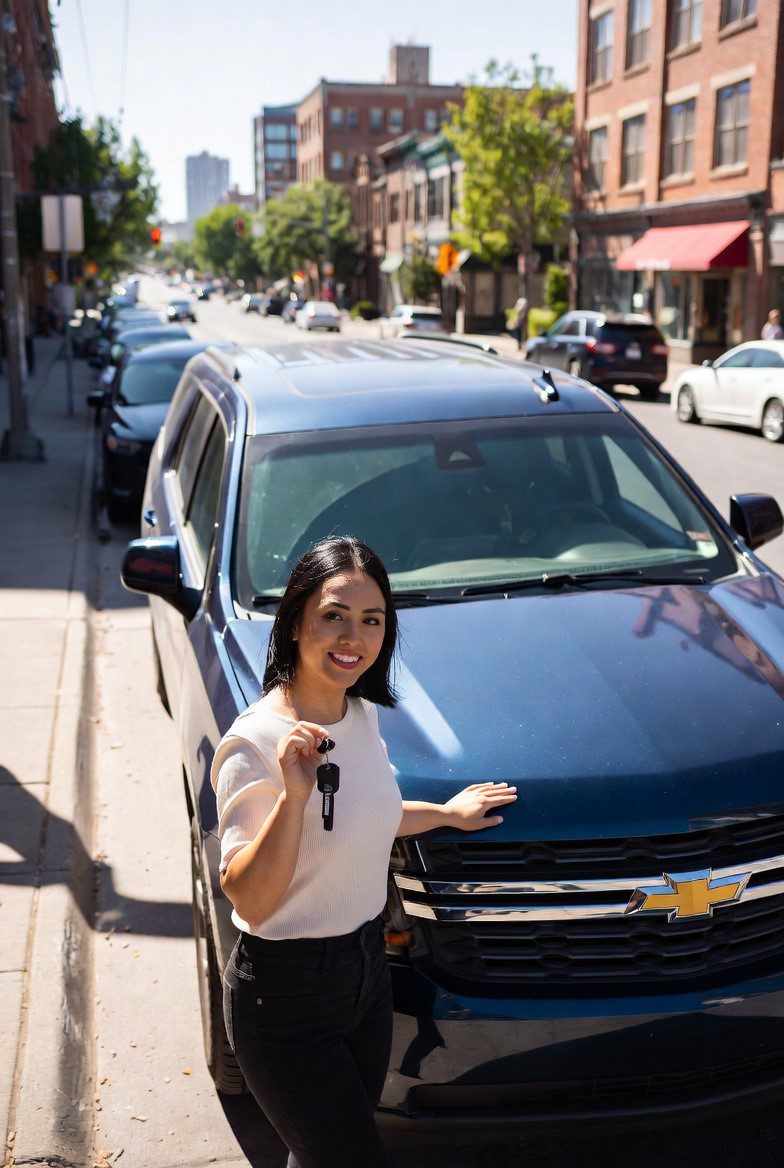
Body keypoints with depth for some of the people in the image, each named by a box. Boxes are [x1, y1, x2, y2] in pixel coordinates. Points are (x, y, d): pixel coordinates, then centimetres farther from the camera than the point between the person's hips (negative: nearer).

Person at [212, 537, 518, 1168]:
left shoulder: (362, 713, 1)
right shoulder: (255, 743, -23)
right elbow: (250, 901, -27)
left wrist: (444, 813, 23)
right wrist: (294, 794, -39)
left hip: (367, 969, 7)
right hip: (285, 996, -7)